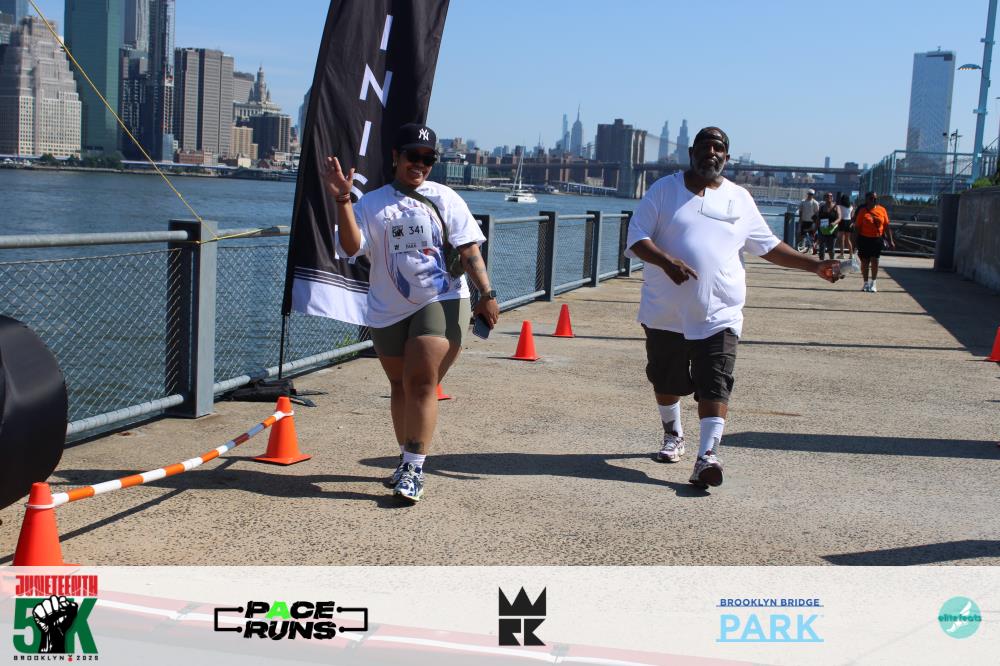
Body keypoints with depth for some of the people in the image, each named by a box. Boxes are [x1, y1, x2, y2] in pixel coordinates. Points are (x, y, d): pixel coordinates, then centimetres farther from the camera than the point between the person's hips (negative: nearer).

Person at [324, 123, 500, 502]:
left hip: (442, 303, -3)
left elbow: (469, 250, -1)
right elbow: (352, 247, -9)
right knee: (400, 386, 14)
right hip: (388, 311, 3)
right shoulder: (372, 203, 6)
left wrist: (486, 293, -11)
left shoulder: (445, 198, 5)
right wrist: (342, 200, -19)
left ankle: (413, 470, -11)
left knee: (421, 382, -13)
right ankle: (408, 458, 31)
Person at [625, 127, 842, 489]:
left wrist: (816, 266, 11)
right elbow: (636, 236, -3)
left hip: (718, 314, 0)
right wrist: (666, 261, -22)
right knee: (665, 381, 13)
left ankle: (708, 455, -16)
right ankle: (673, 436, 37)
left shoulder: (739, 199, 10)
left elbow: (769, 245, 19)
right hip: (665, 312, 0)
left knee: (715, 385, -13)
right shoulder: (664, 189, 4)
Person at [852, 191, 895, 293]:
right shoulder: (862, 211, -2)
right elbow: (857, 227, -2)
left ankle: (873, 283, 8)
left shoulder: (882, 210, 4)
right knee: (865, 262, 7)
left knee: (875, 261, -1)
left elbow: (886, 226, 7)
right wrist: (856, 241, -7)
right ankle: (866, 283, 19)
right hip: (864, 239, -1)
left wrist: (890, 240, 4)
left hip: (877, 240, 1)